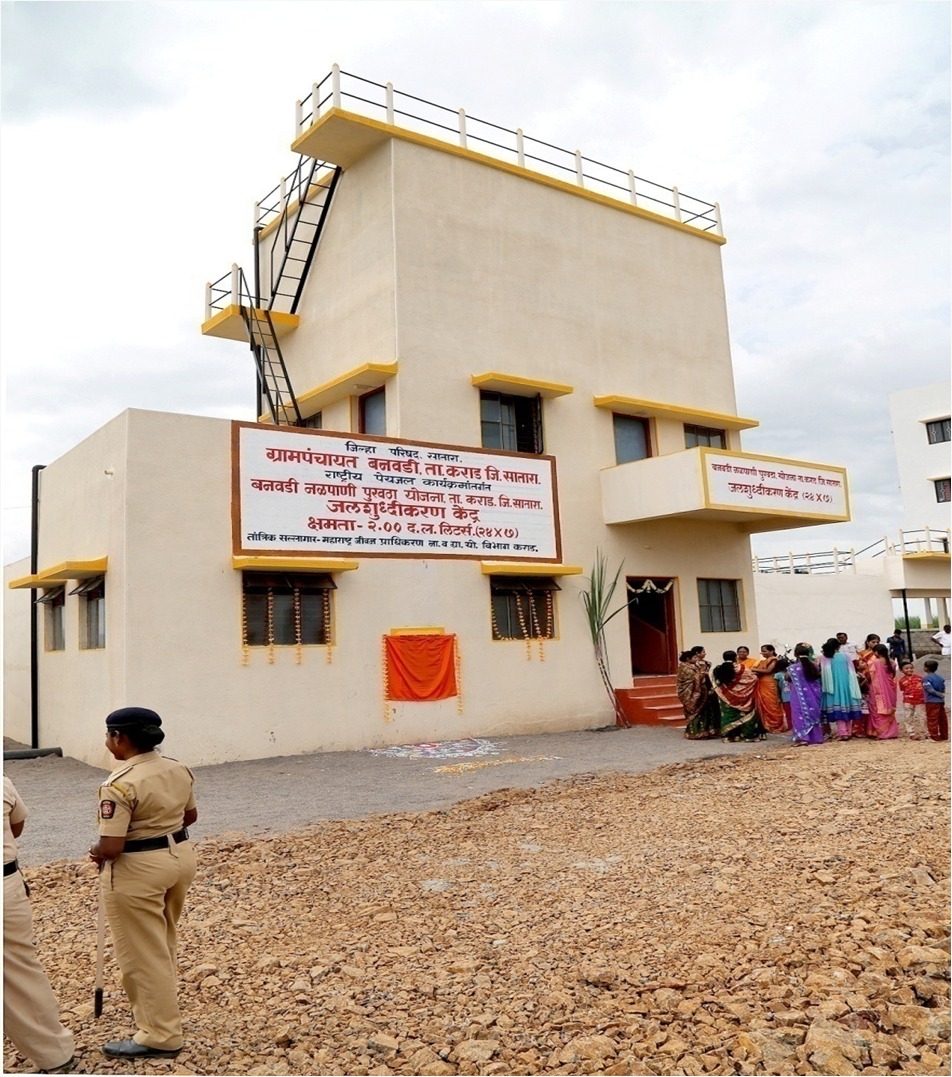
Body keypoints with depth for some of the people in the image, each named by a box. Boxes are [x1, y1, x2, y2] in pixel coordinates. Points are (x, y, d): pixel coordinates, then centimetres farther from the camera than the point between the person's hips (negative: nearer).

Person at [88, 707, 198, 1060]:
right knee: (161, 945, 27)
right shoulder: (178, 770, 0)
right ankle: (159, 1010, 45)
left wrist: (96, 853, -3)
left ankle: (161, 1036, 17)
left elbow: (111, 848, -24)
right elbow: (189, 816, 13)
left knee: (142, 955, 7)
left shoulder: (120, 784, -23)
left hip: (138, 871, -8)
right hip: (181, 857, 8)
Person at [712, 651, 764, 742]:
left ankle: (729, 735, 8)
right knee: (744, 714, 7)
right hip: (741, 696, -3)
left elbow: (717, 683, 6)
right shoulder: (740, 667, -11)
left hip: (727, 698, 3)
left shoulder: (720, 669, -1)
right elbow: (753, 679, -5)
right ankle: (748, 734, 10)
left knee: (729, 714, 9)